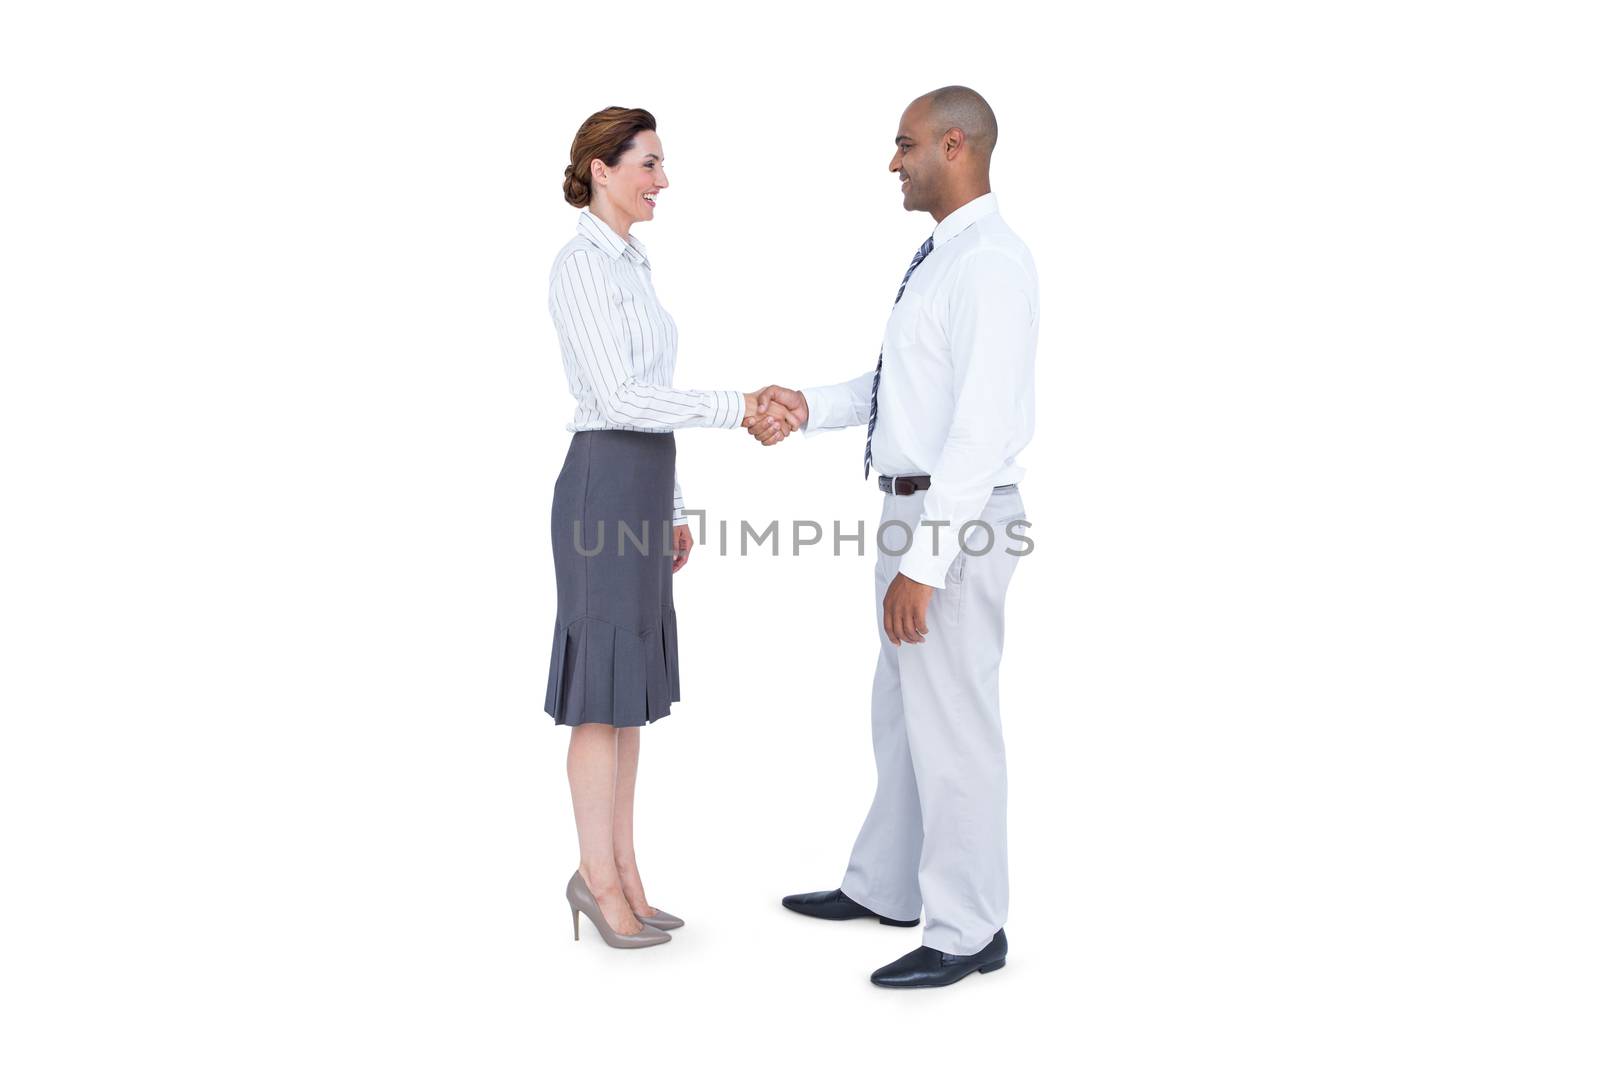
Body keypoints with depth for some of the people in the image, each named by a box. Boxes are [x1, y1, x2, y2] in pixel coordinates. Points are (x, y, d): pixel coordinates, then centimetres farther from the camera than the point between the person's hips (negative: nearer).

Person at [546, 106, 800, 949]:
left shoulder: (632, 264, 17)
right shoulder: (580, 264, -13)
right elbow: (619, 399, -21)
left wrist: (674, 510, 20)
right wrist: (738, 408, -23)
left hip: (640, 489, 10)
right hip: (605, 489, -10)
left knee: (633, 685, 11)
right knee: (605, 688, -2)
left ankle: (623, 873, 20)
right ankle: (597, 876, 12)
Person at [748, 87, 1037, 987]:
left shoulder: (992, 262, -18)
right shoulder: (944, 258, 15)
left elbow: (982, 427, -24)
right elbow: (895, 391, 18)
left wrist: (923, 562, -25)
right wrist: (808, 406, 2)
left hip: (957, 518, -11)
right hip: (920, 509, 11)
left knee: (952, 722, -1)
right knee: (903, 709, 19)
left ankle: (968, 931, 15)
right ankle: (885, 889, 35)